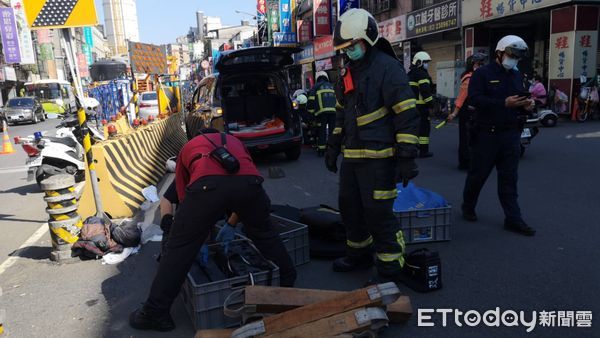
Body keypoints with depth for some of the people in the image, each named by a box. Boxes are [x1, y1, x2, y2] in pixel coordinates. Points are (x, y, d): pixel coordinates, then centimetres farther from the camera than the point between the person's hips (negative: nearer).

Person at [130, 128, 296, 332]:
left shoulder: (189, 147, 39)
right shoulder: (235, 141, 43)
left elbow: (184, 198, 36)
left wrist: (197, 237, 46)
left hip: (207, 184, -2)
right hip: (248, 181, 3)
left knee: (180, 247, 13)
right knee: (264, 233, 29)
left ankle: (156, 313, 23)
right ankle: (287, 282, 46)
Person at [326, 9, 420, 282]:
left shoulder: (387, 67, -11)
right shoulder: (350, 72, 16)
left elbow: (407, 115, -16)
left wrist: (407, 157, -20)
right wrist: (333, 147, 21)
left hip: (378, 157, -8)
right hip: (352, 156, 9)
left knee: (378, 213, -4)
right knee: (350, 208, 16)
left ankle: (391, 268, 12)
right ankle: (359, 255, 34)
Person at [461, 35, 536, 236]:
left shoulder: (516, 76, 15)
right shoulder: (483, 74, -6)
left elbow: (519, 101, 23)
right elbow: (474, 99, -20)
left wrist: (527, 105, -1)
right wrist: (504, 103, -26)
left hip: (511, 134, 6)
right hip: (487, 134, -6)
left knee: (509, 178, 7)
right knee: (478, 173, 7)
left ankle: (513, 219, 11)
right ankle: (468, 207, 27)